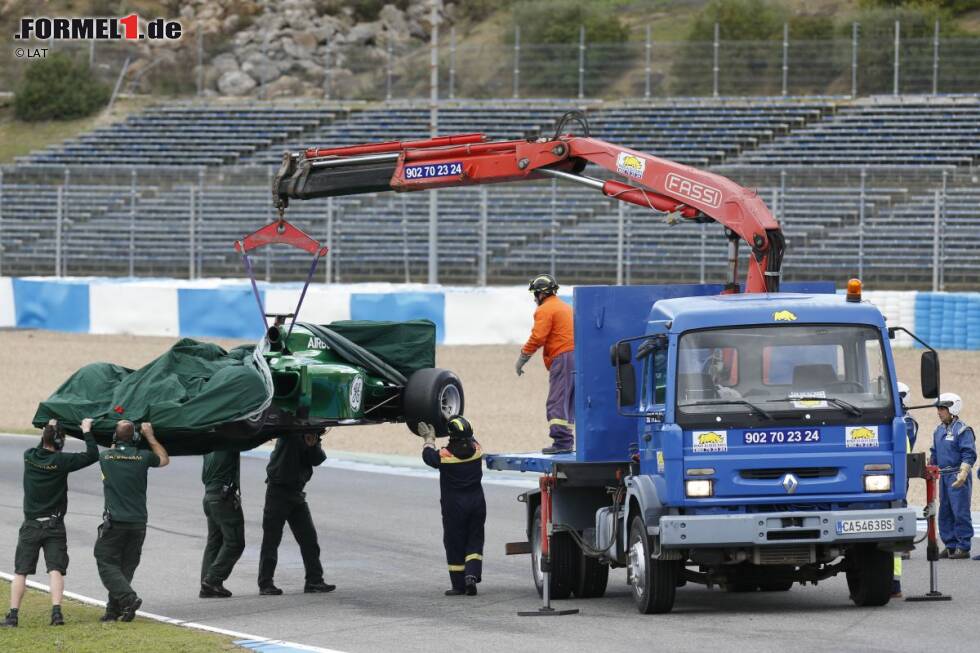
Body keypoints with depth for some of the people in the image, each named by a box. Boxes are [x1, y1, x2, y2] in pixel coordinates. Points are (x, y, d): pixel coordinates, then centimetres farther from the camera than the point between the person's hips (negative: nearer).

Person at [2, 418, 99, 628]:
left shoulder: (29, 457, -3)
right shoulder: (61, 461, -14)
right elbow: (92, 455, -11)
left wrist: (48, 430, 26)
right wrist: (87, 431, 1)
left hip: (30, 525, 2)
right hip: (54, 525, -2)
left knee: (20, 572, 6)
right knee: (55, 570, -4)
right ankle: (56, 611, -18)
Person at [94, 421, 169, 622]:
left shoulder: (105, 456, -3)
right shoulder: (143, 457, -2)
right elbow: (164, 459, 19)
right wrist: (150, 436, 27)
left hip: (114, 521, -2)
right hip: (138, 522, 2)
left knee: (107, 564, 1)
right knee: (127, 566, 11)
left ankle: (128, 598, -19)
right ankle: (114, 609, 7)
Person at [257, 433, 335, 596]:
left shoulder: (314, 432, 10)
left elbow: (317, 460, 2)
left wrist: (313, 445, -16)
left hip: (297, 492, 6)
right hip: (278, 489, -6)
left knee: (309, 537, 4)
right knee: (271, 539, -3)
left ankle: (314, 581, 10)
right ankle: (265, 584, 0)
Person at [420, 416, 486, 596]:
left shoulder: (445, 455, -16)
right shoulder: (476, 449, -5)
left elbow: (428, 456, 5)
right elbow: (469, 440, 20)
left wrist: (429, 439, 23)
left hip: (454, 505, -3)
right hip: (477, 502, 3)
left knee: (455, 543, 6)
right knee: (474, 541, 11)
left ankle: (458, 584, 9)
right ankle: (472, 574, -10)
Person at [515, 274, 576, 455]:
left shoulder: (545, 310, -4)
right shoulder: (566, 307, 24)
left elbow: (537, 338, -13)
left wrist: (522, 358, -5)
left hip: (562, 357, -9)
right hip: (577, 355, 9)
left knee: (557, 402, -10)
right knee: (569, 402, 11)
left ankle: (561, 441, -18)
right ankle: (567, 441, 10)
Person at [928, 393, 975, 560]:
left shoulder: (962, 430, -8)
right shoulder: (939, 430, 16)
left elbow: (969, 455, -14)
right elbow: (934, 454, 26)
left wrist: (963, 474, -24)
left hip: (958, 478, -8)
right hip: (943, 476, 8)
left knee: (960, 512, -8)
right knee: (945, 513, 9)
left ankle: (963, 548, -5)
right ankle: (950, 546, 15)